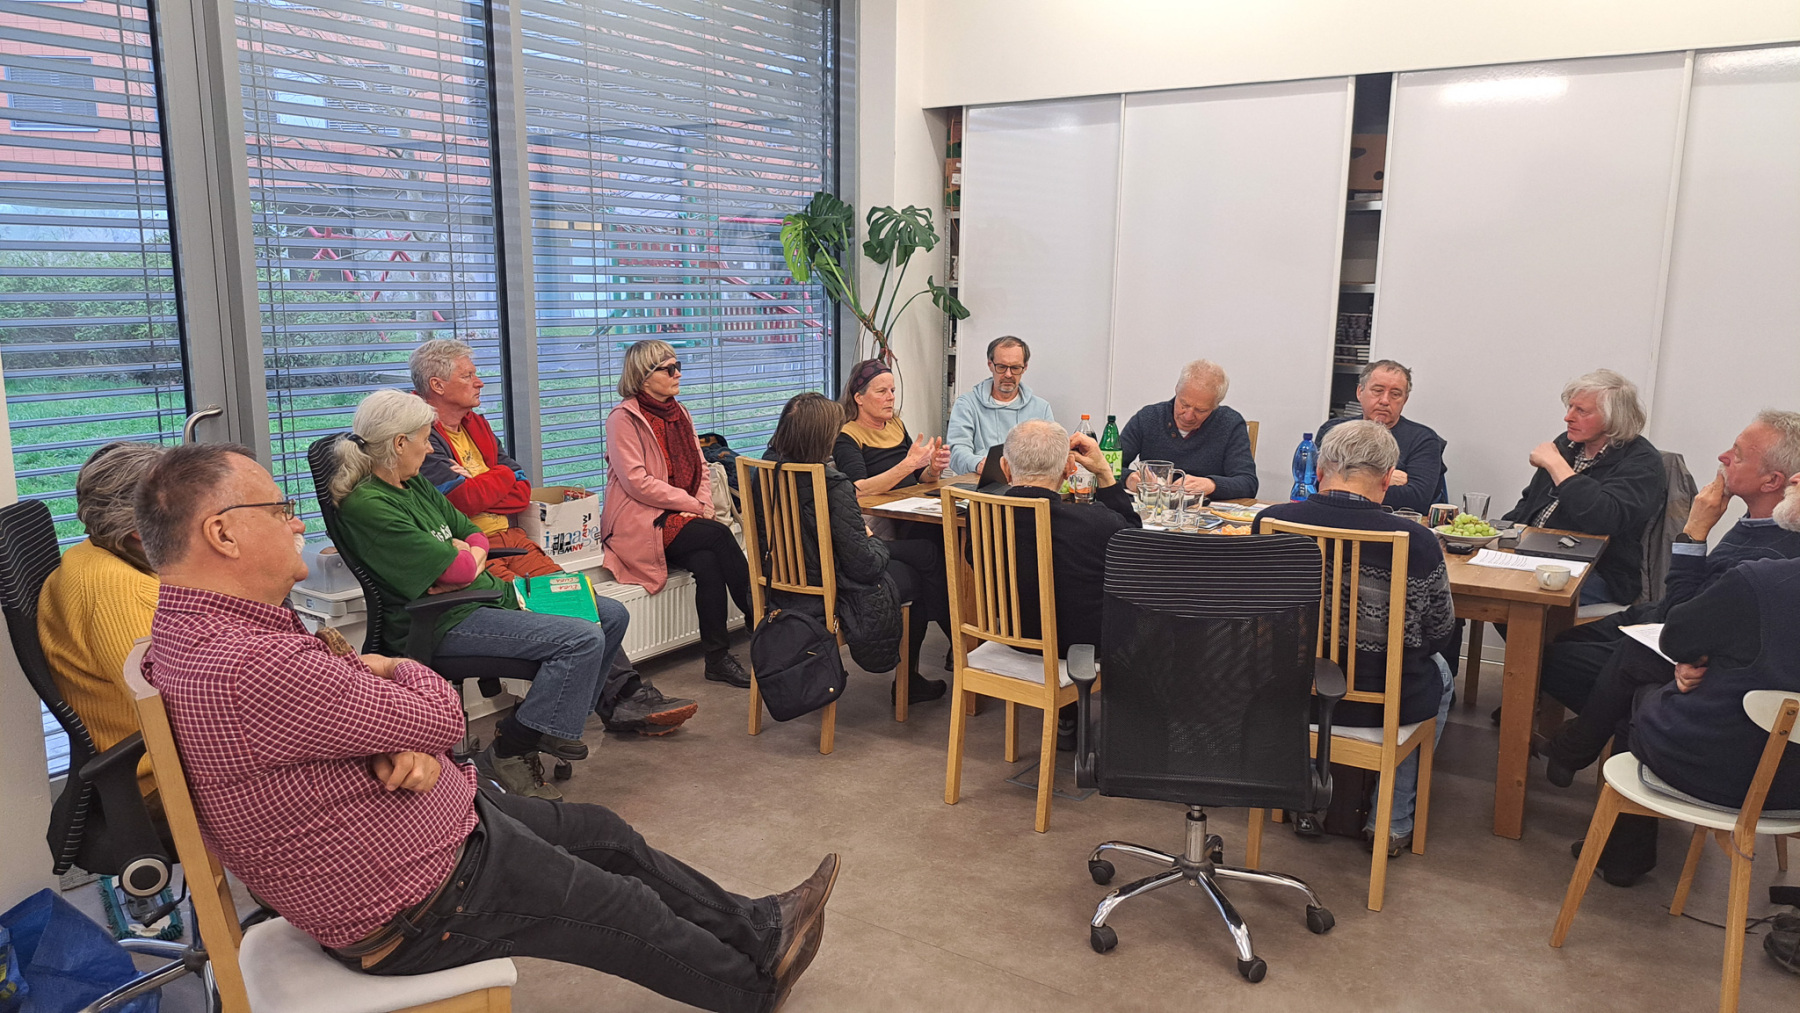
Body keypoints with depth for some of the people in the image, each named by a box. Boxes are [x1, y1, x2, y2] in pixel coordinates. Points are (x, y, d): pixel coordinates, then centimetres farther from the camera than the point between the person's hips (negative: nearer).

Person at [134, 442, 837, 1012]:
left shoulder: (186, 630, 0)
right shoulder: (247, 669, -35)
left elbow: (339, 691, 8)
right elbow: (440, 716, -27)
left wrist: (403, 742, -15)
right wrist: (395, 669, -4)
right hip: (422, 908, -10)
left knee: (604, 834, 17)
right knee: (627, 914, 8)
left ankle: (756, 926, 34)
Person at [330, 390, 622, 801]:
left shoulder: (416, 485, 12)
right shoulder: (367, 505, -19)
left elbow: (476, 536, 15)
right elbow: (457, 569, -22)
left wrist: (465, 559, -8)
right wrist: (461, 556, 1)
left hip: (484, 595, 10)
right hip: (443, 622, -10)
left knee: (612, 615, 6)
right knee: (583, 639, -23)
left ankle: (547, 719, 11)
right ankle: (508, 754, -11)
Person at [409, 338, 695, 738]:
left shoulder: (476, 425, 22)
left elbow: (522, 492, 14)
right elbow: (464, 500, -16)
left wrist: (477, 489, -4)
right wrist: (500, 479, 3)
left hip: (513, 540, 8)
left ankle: (629, 694, -14)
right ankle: (616, 705, -21)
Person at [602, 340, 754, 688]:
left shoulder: (679, 414, 16)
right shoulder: (624, 419, -7)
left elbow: (700, 470, 16)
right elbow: (637, 482, -15)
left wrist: (703, 507, -4)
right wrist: (693, 505, -15)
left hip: (683, 519, 6)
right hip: (640, 524, -6)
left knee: (708, 562, -26)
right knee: (717, 535, -27)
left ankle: (718, 658, -21)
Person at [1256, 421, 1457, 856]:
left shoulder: (1270, 522, -14)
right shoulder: (1417, 542, -20)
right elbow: (1440, 632, -4)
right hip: (1382, 706, -2)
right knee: (1438, 671, 31)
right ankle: (1390, 823, 34)